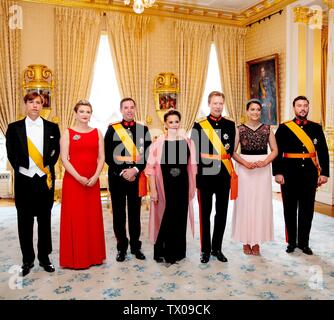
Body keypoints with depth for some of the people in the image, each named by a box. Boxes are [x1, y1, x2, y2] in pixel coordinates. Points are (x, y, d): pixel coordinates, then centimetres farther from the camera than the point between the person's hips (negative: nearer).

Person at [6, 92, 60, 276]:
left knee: (45, 220, 9)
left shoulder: (52, 127, 6)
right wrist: (21, 170, -9)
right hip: (24, 180, 0)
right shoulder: (14, 128, 5)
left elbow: (56, 152, 4)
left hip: (45, 179, 0)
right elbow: (11, 153, 1)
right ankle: (27, 259, 21)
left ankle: (44, 257, 22)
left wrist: (48, 168, -9)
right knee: (25, 221, 7)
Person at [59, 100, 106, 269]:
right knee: (75, 218, 1)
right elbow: (64, 159, -7)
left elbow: (101, 157, 4)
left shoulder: (97, 133, 9)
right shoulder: (67, 133, 0)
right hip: (72, 180, -3)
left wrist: (95, 176, -10)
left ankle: (93, 255, 21)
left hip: (93, 181, 3)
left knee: (93, 217, 8)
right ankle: (75, 257, 13)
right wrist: (79, 177, -16)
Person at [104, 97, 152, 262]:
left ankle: (136, 246, 22)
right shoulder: (112, 129, 2)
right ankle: (121, 247, 20)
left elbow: (147, 154, 0)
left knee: (135, 213, 9)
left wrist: (135, 169, -14)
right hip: (116, 177, 0)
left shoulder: (143, 129, 5)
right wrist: (121, 172, -12)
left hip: (137, 177, 1)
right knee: (119, 213, 7)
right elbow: (107, 155, -3)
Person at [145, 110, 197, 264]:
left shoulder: (187, 142, 4)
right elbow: (151, 168, -5)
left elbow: (192, 166, 9)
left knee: (180, 217, 11)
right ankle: (161, 251, 22)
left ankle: (177, 251, 28)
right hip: (164, 186, -3)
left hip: (182, 186, 3)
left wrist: (193, 187, 7)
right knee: (163, 217, 5)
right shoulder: (158, 143, -6)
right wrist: (153, 189, -9)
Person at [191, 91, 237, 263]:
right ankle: (205, 249, 19)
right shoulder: (199, 125, 0)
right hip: (205, 175, -2)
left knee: (222, 213, 9)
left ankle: (217, 248, 23)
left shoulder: (230, 125, 8)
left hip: (224, 175, 3)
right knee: (205, 213, 6)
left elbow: (233, 149, 9)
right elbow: (195, 152, -2)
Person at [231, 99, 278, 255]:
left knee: (261, 203, 4)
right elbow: (232, 151, -1)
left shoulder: (267, 128, 6)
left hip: (263, 169, 2)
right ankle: (246, 241, 14)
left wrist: (264, 162, -11)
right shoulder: (239, 129, 1)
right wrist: (246, 163, -15)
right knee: (245, 203, 2)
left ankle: (257, 241, 16)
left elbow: (275, 150, 5)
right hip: (244, 170, -1)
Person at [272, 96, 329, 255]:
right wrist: (277, 172, -10)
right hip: (290, 174, -2)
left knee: (307, 209, 8)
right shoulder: (284, 128, 0)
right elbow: (276, 152, -4)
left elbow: (323, 152, 5)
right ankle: (291, 242, 21)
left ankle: (304, 242, 21)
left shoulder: (316, 127, 7)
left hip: (310, 174, 2)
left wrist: (324, 173, -1)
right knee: (290, 209, 7)